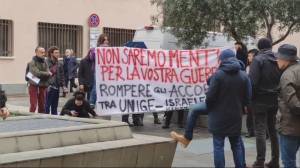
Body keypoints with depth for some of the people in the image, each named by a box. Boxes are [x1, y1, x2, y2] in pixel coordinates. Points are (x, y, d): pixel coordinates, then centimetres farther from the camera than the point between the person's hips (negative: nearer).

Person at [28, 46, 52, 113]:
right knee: (33, 106, -8)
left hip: (43, 86, 5)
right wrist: (47, 73, -8)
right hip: (34, 85, -5)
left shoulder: (44, 62, 11)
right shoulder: (32, 62, -5)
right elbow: (37, 73, -18)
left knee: (42, 106, 9)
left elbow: (48, 74, 1)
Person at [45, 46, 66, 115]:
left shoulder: (59, 64, 13)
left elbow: (61, 76, 17)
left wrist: (63, 85, 8)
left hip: (56, 87, 6)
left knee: (55, 105, 13)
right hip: (48, 87, -6)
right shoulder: (46, 62, -8)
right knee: (47, 104, -4)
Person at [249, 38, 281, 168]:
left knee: (260, 131, -3)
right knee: (274, 130, 13)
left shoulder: (258, 60, -10)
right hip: (275, 100, 6)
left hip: (261, 100, -6)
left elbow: (252, 82, -17)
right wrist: (279, 96, 15)